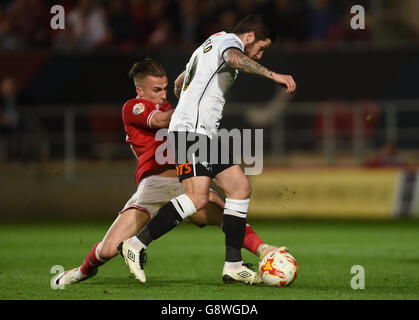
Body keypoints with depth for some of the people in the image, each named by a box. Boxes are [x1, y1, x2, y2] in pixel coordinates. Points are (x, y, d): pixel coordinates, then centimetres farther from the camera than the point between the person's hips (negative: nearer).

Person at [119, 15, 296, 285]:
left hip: (206, 134, 11)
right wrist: (273, 75, -34)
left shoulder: (211, 44, 29)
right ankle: (136, 244, -18)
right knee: (197, 197, -23)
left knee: (240, 187, 7)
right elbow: (233, 58, -29)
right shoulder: (229, 40, -1)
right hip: (191, 131, -11)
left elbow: (179, 83, 42)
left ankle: (233, 265, 5)